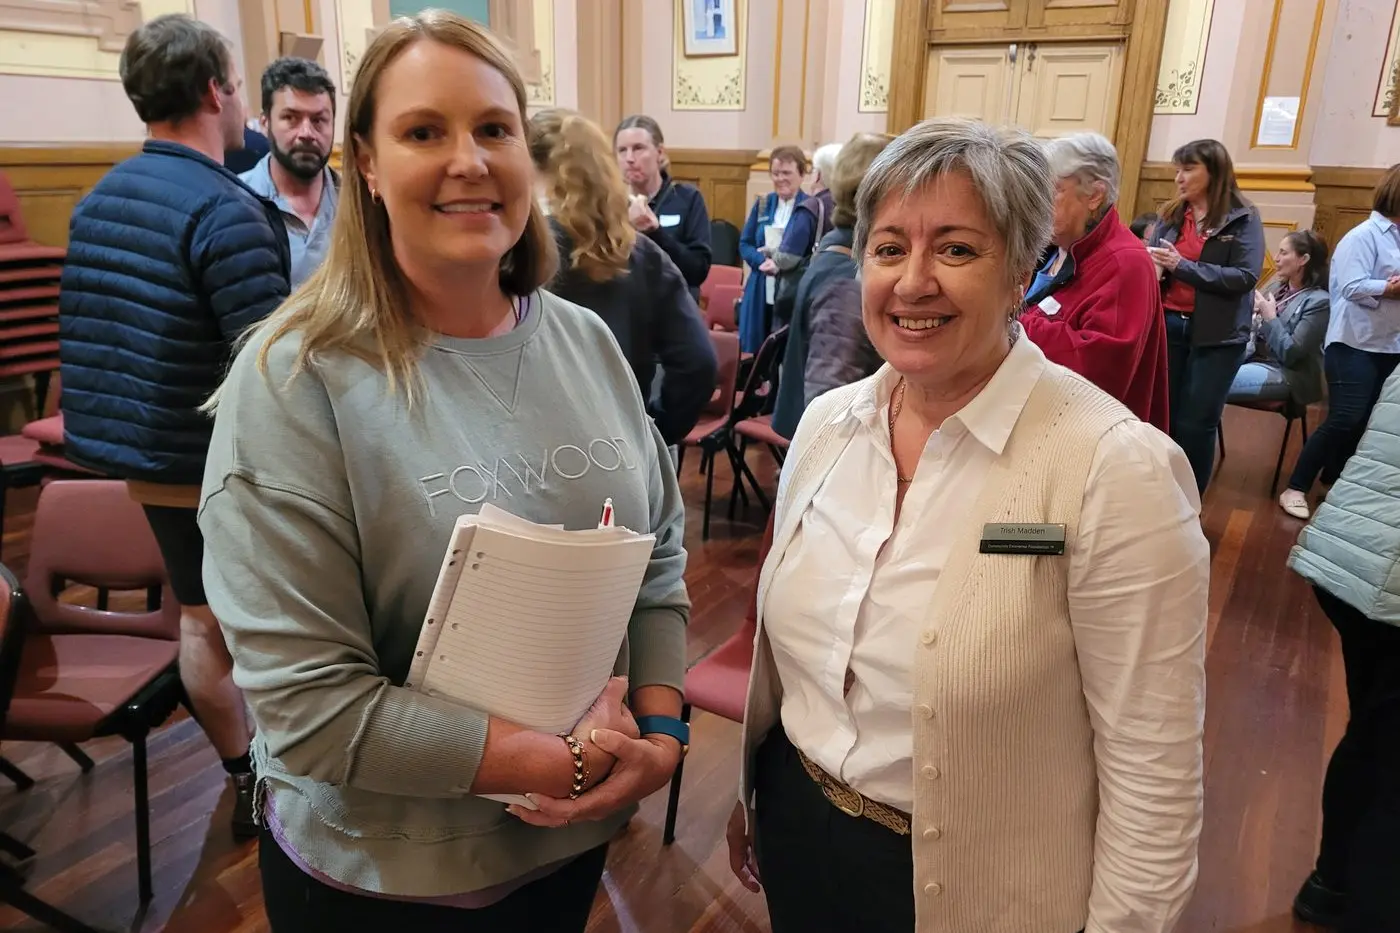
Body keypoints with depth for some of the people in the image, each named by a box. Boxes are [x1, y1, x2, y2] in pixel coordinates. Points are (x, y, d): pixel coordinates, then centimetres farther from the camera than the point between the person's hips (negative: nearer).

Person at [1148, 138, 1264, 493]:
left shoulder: (1244, 219, -4)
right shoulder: (1171, 216, 7)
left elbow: (1246, 276, -15)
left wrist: (1182, 266, -21)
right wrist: (1151, 266, -17)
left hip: (1217, 334, -3)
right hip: (1168, 325, 3)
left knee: (1196, 423, 3)